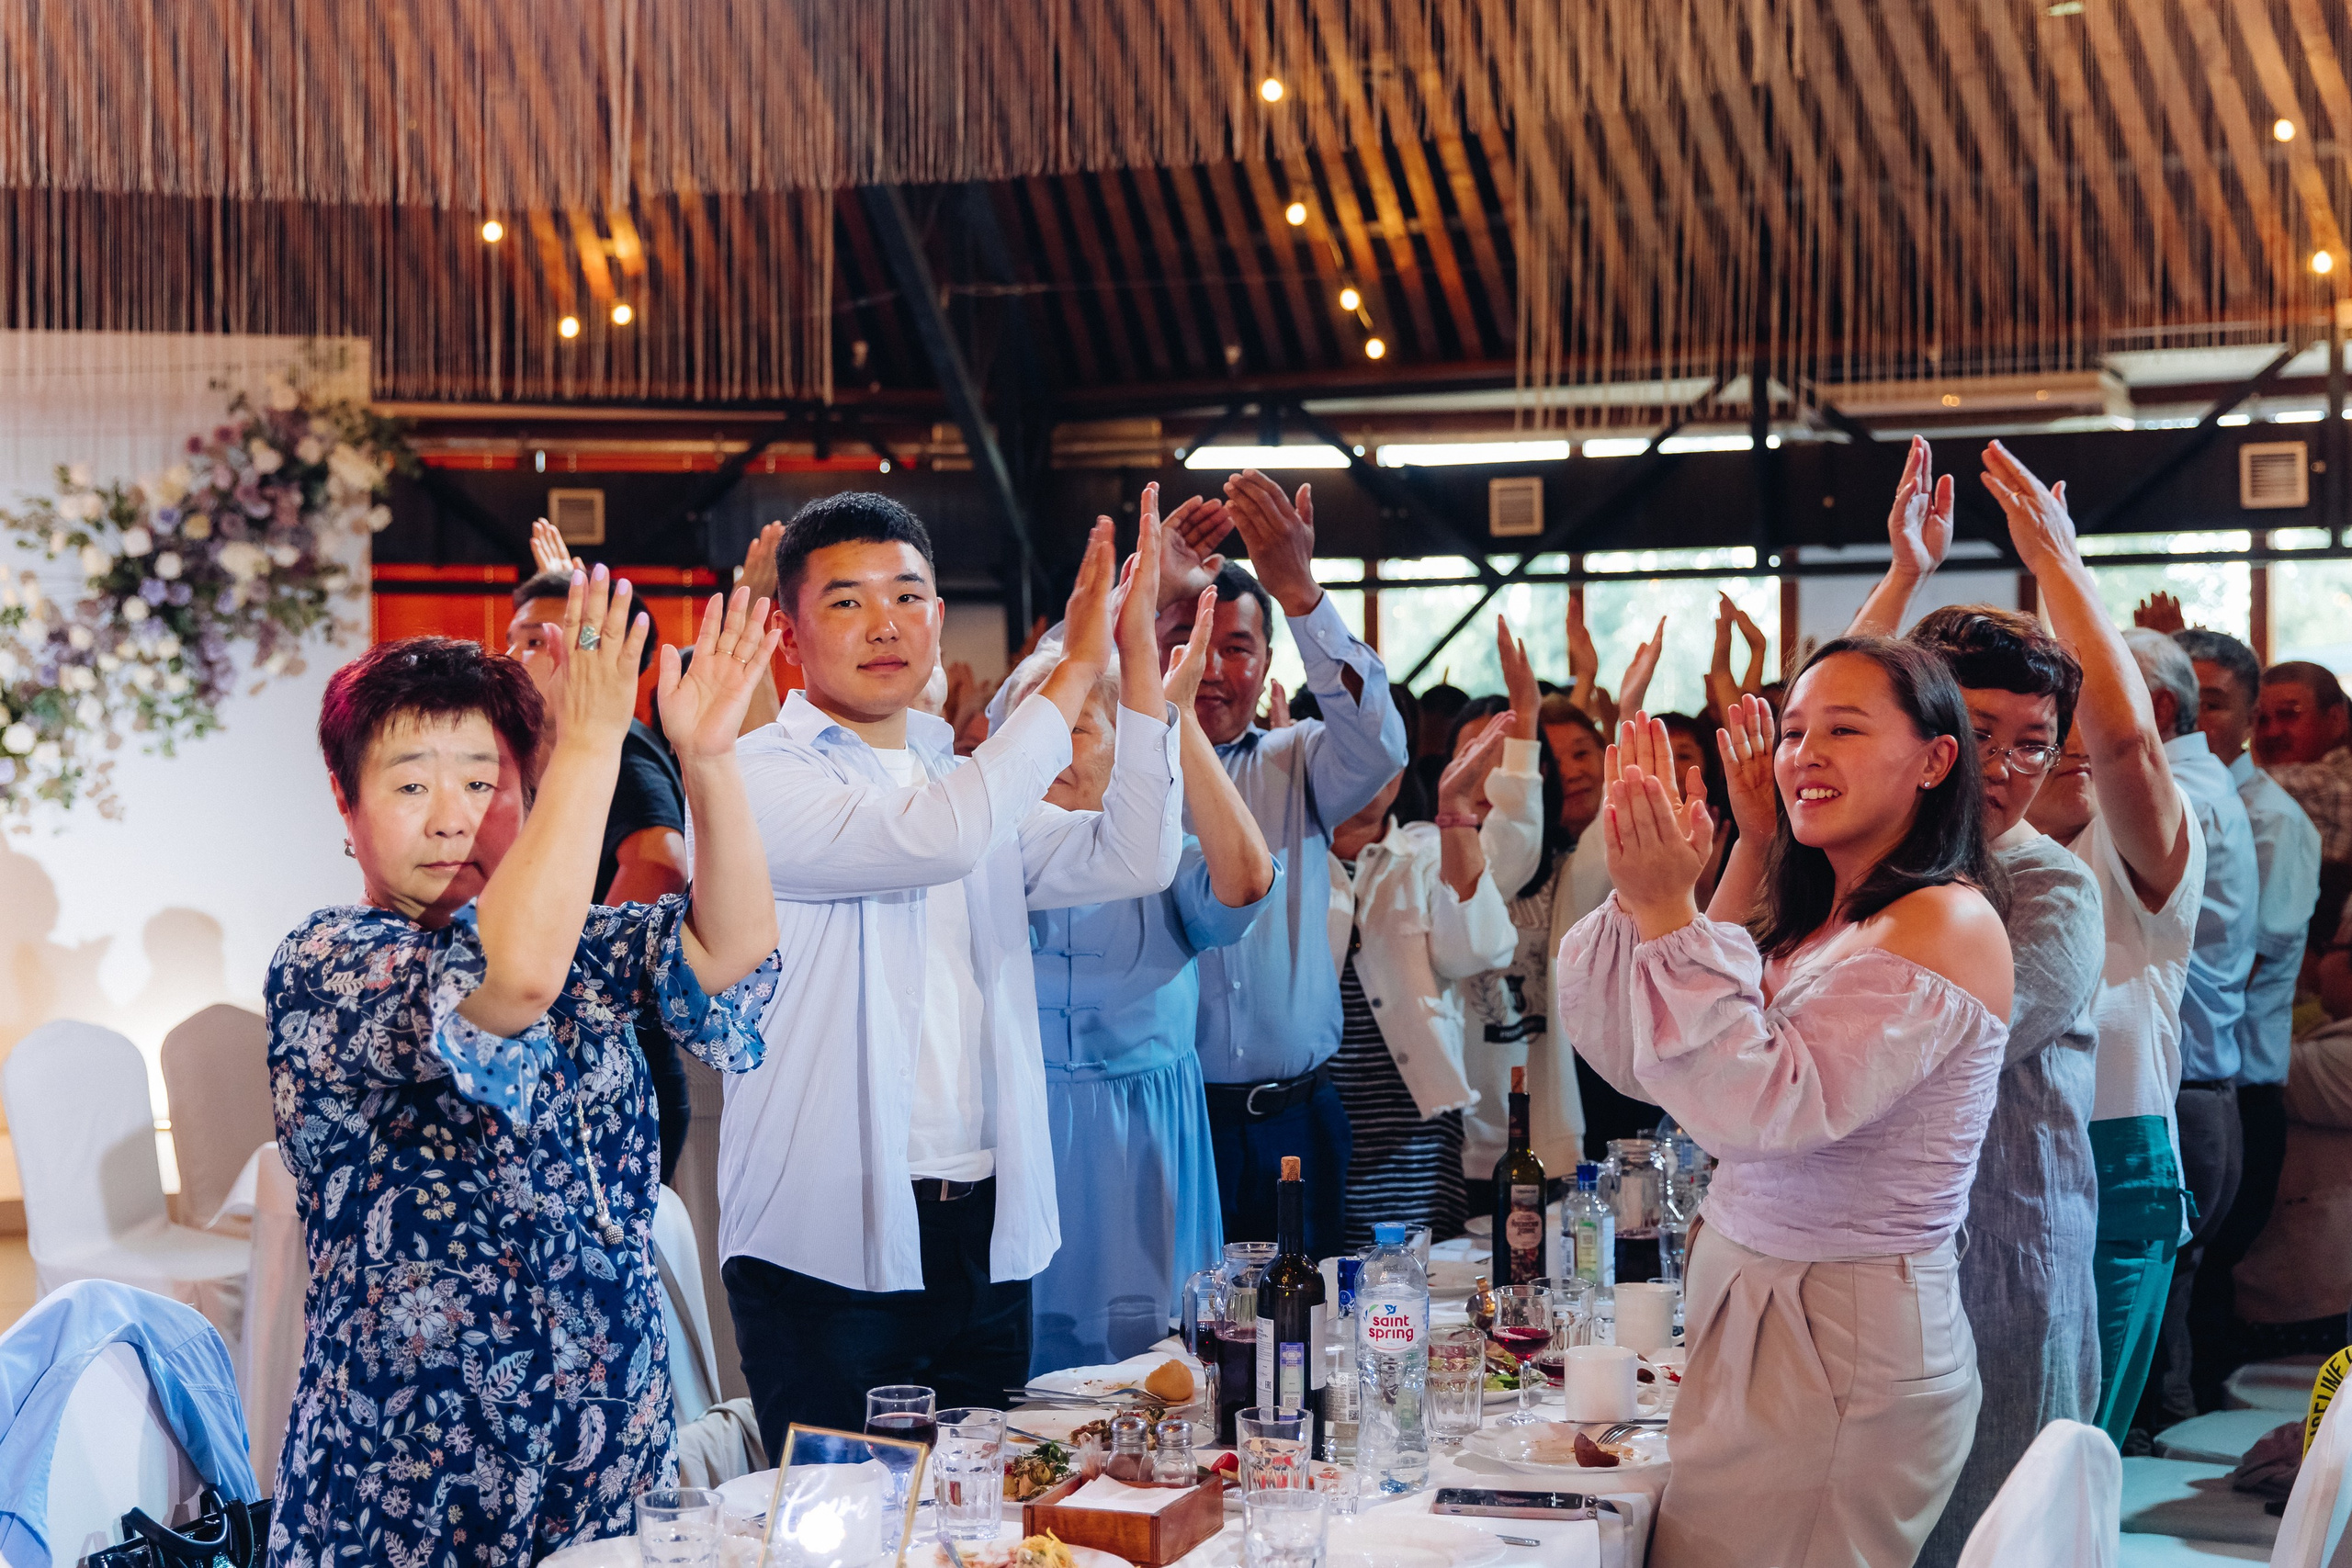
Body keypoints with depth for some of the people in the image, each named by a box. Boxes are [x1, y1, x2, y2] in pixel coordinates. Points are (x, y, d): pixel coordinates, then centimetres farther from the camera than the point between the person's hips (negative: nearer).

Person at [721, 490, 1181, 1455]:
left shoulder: (965, 773, 17)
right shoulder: (760, 776, -6)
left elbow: (1132, 862, 5)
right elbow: (935, 839, -23)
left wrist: (1137, 657, -3)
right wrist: (1075, 669, -15)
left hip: (985, 1235, 7)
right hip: (832, 1249, -6)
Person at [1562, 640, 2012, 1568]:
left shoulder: (1948, 923, -13)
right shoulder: (1811, 919, 13)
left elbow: (1770, 1106, -23)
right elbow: (1630, 1055, 6)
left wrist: (1669, 916, -24)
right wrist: (1642, 892, -7)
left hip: (1849, 1344, -8)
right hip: (1745, 1308, 8)